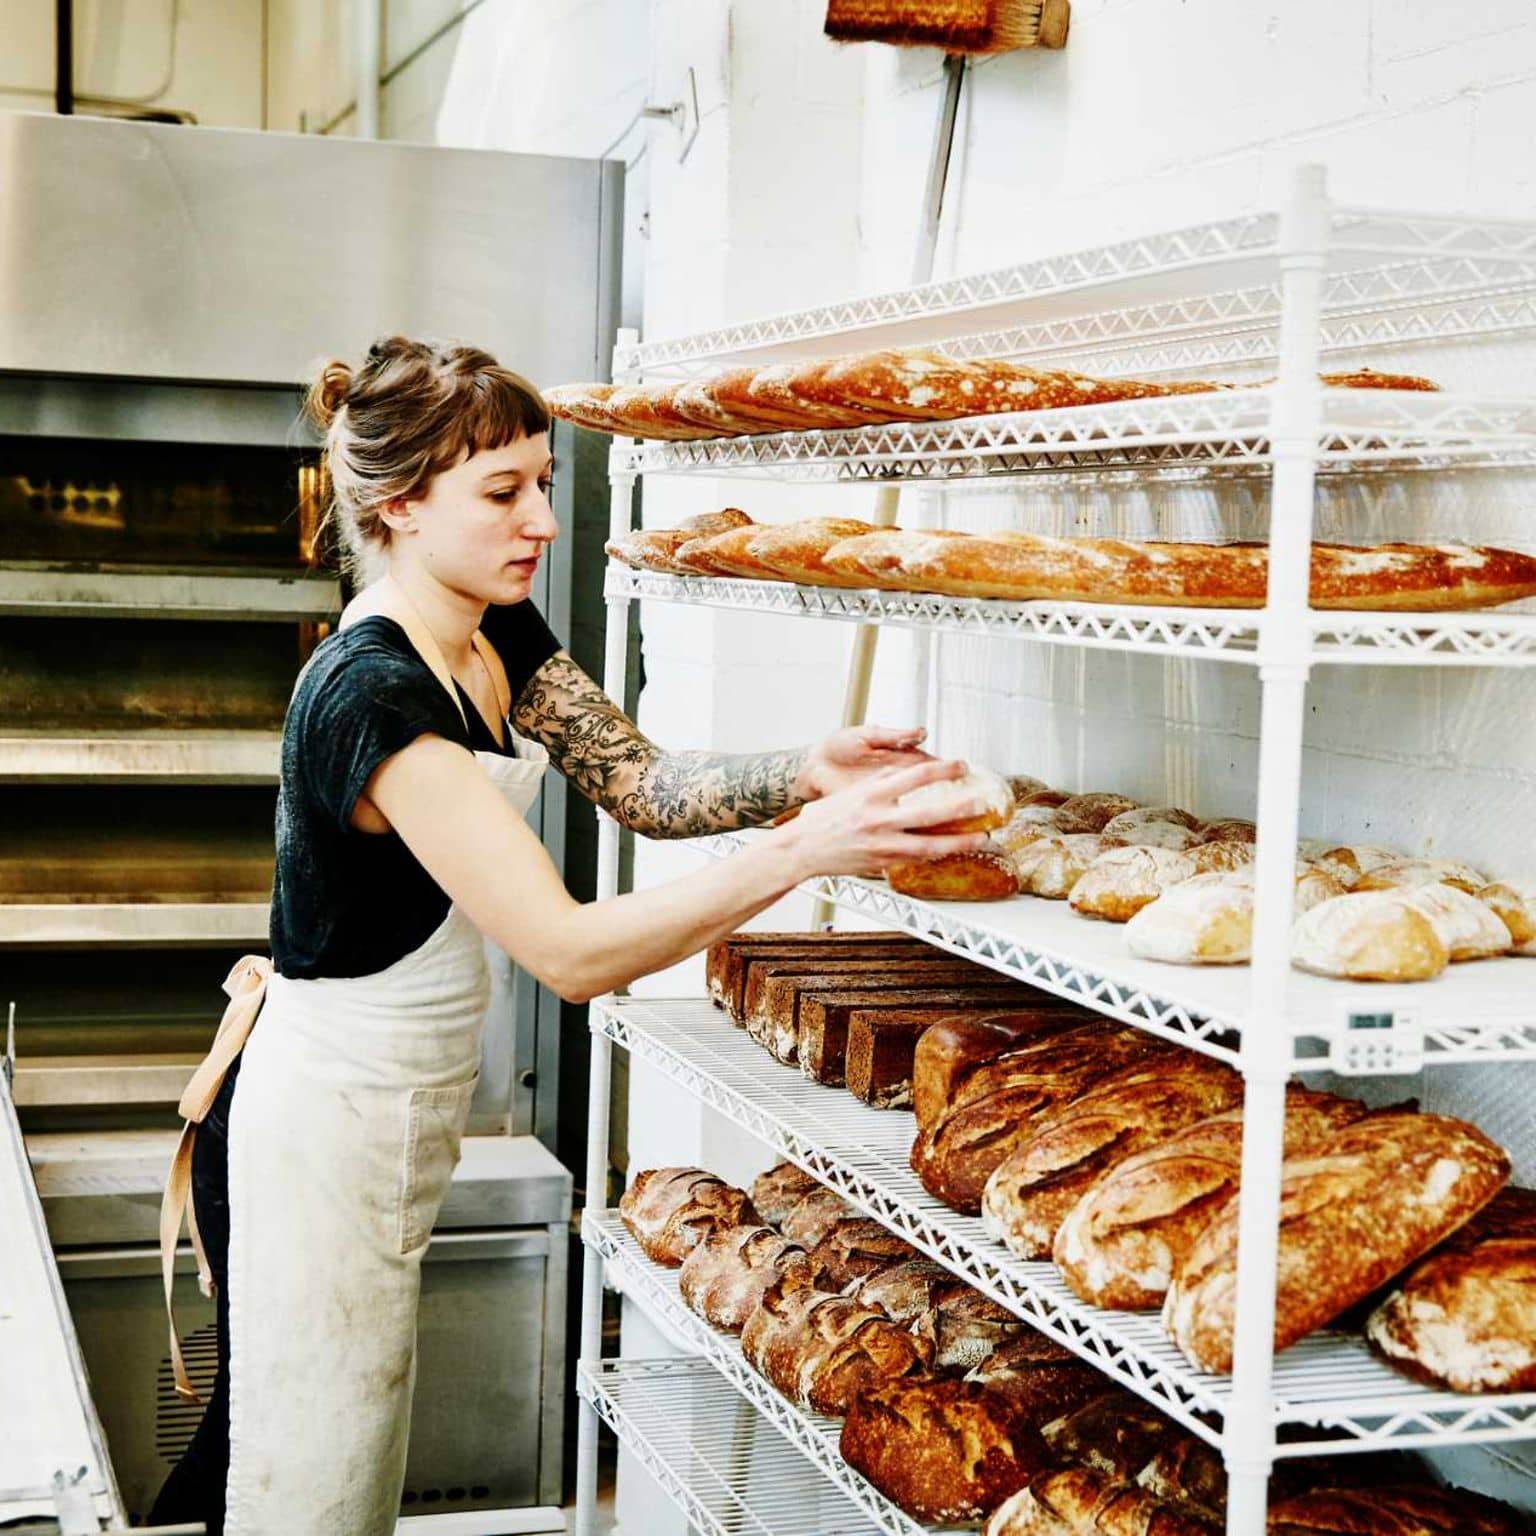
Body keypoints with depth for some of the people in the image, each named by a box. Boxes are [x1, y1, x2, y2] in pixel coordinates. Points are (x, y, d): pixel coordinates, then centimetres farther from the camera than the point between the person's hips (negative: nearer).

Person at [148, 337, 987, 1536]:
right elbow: (572, 952, -31)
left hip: (400, 1108, 9)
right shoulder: (371, 694, -27)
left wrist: (806, 774, -17)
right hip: (327, 1119, -9)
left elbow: (638, 780, 0)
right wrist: (806, 851, -34)